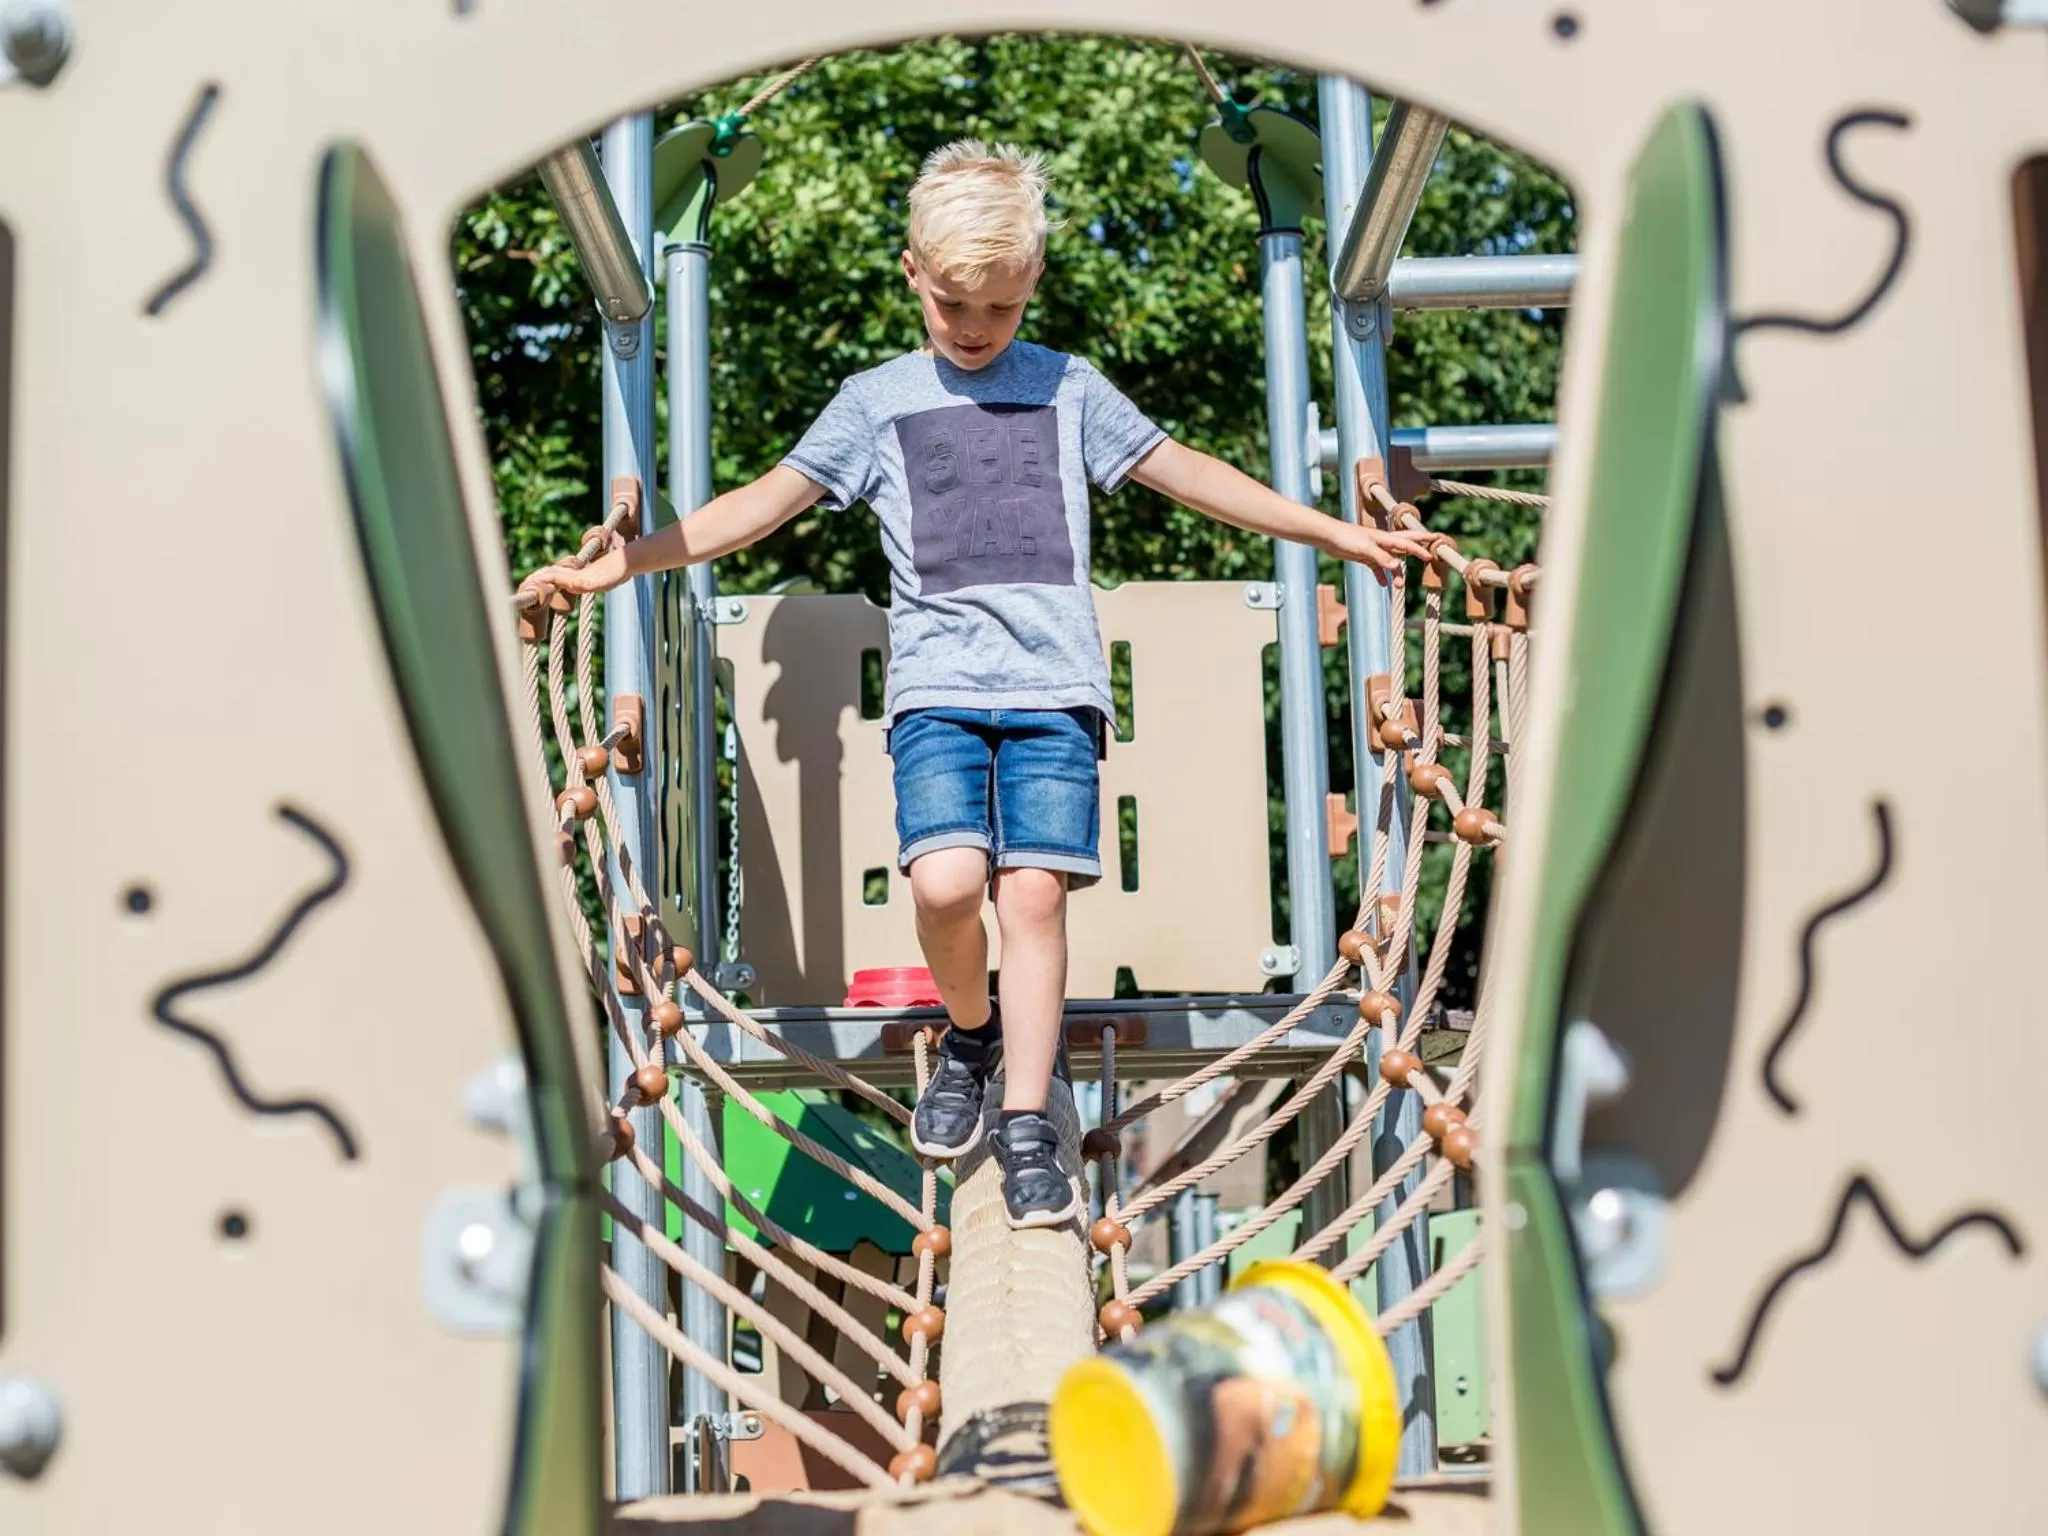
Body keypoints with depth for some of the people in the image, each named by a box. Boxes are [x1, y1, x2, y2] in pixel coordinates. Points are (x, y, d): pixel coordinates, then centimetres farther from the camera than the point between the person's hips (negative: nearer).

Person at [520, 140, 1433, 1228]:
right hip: (936, 683, 0)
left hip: (1055, 686, 0)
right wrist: (622, 562, 0)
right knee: (946, 880, -19)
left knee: (1035, 891, -11)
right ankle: (970, 1033, 12)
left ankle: (1027, 1127, 0)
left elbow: (1186, 473, 18)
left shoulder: (1070, 389, 15)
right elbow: (768, 501, 9)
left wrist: (1334, 533, 16)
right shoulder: (876, 401, 13)